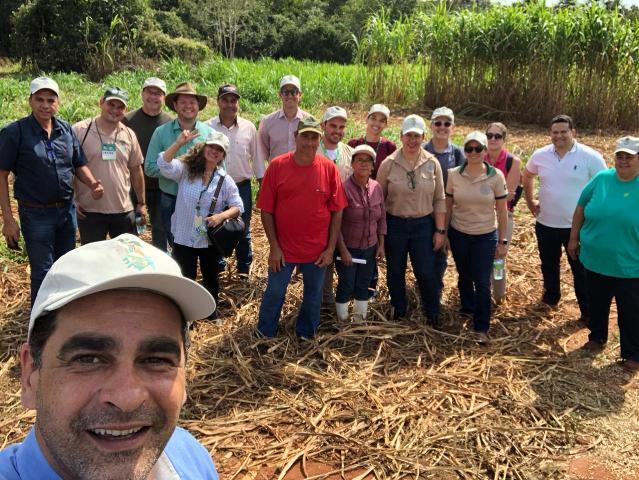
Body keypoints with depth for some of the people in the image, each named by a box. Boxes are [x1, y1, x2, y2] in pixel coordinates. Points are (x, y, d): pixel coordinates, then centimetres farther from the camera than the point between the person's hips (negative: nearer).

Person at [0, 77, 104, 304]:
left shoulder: (66, 129, 2)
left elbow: (79, 164, 11)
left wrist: (92, 184, -11)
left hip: (67, 210, 5)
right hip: (36, 214, -5)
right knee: (42, 271, 3)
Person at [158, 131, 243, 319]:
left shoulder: (225, 180, -2)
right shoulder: (185, 169, -5)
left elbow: (237, 207, -3)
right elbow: (164, 164, -22)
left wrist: (222, 215, -23)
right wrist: (179, 143, -32)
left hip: (210, 239, 2)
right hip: (184, 237, -1)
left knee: (210, 277, 20)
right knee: (185, 278, 13)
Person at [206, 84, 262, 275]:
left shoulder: (249, 127, 0)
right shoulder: (207, 127, -3)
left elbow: (257, 158, 6)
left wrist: (263, 185, 5)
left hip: (242, 186, 1)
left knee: (243, 230, 12)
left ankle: (244, 269, 26)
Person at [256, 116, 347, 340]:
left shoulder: (329, 168, -6)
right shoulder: (277, 166, -9)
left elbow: (337, 211, -2)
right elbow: (266, 210, -6)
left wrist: (330, 248, -4)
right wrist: (274, 246, -8)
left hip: (317, 250, 1)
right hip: (283, 248, -1)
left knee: (313, 294, 17)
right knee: (274, 293, 12)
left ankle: (306, 333, 40)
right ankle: (265, 334, 35)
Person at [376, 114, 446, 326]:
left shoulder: (432, 164, -2)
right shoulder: (389, 164, -6)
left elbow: (439, 199, 2)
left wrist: (440, 230, -1)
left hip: (423, 224, 0)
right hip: (395, 224, 0)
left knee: (426, 273, 4)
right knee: (395, 271, 14)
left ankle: (433, 313, 26)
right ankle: (398, 310, 35)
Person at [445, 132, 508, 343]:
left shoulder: (496, 176, -9)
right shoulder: (454, 174, -6)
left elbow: (502, 211, -4)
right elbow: (447, 207, 3)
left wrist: (502, 242, -2)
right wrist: (444, 234, 5)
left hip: (485, 236, -2)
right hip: (458, 235, 2)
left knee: (482, 283, -1)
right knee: (464, 277, 18)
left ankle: (482, 328, 11)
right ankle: (467, 311, 41)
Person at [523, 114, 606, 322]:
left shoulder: (591, 157, -13)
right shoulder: (540, 155, -2)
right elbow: (527, 176, 17)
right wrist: (530, 202, 13)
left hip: (577, 226, -4)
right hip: (545, 224, 4)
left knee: (582, 270, 7)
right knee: (549, 265, 21)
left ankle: (588, 312, 21)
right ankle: (550, 298, 43)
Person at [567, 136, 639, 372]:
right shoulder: (602, 179, -3)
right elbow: (581, 208, 7)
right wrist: (574, 238, 7)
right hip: (595, 261, 3)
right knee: (596, 304, 22)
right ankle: (597, 338, 45)